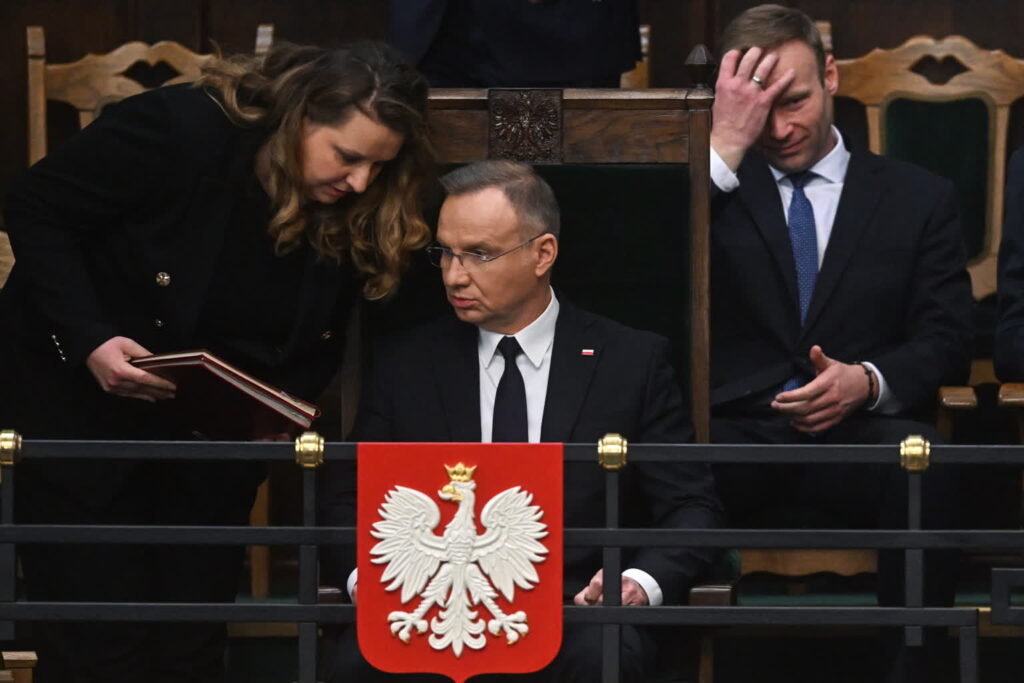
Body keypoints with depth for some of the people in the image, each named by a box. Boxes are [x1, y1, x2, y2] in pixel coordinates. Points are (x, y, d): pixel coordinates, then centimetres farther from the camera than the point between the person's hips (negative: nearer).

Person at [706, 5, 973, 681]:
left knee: (924, 463, -37)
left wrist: (868, 381, -14)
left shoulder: (919, 198, 16)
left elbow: (946, 340, 9)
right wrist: (726, 144, -6)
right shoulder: (716, 186, 16)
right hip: (737, 433, 0)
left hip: (856, 437, 0)